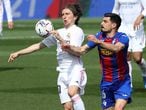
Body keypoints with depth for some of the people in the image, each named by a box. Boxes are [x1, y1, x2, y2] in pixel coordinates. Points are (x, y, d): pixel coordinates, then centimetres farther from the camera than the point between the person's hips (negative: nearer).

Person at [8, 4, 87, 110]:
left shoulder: (78, 31, 1)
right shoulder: (59, 32, 20)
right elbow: (39, 45, 23)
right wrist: (18, 53, 20)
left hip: (75, 69, -5)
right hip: (63, 73, 5)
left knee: (72, 92, -36)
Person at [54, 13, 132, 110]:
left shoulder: (122, 37, -13)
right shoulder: (99, 36, 1)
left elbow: (116, 48, -36)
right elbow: (81, 51, 1)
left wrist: (99, 42, -47)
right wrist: (68, 47, -17)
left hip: (122, 82, -5)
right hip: (106, 82, 5)